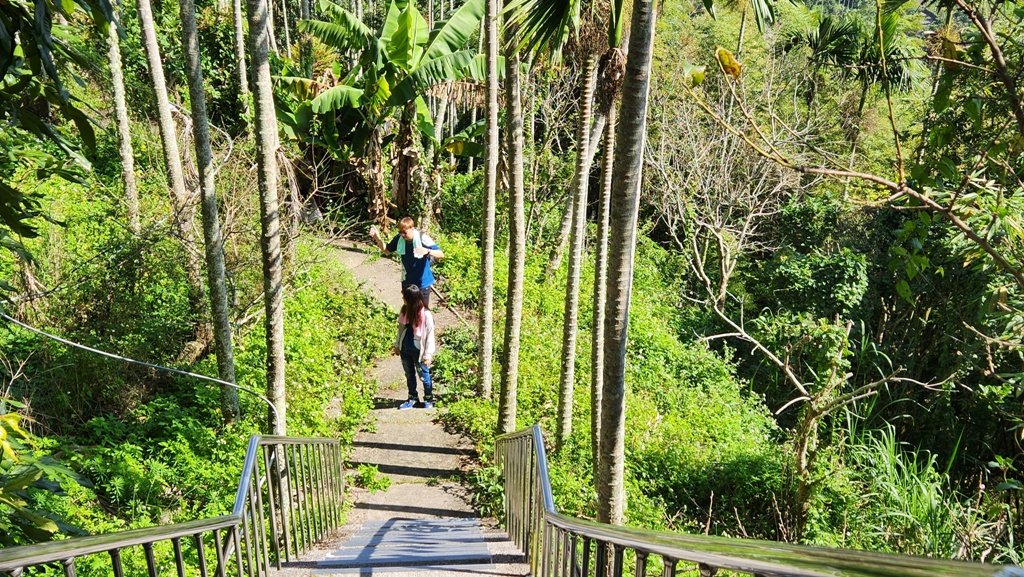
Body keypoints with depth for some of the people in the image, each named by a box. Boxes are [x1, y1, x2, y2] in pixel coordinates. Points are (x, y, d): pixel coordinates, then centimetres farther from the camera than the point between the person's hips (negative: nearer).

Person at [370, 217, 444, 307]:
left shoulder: (423, 238, -25)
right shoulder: (399, 238, -11)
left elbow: (441, 255, -26)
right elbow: (387, 250, 6)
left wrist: (427, 251, -46)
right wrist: (377, 238, -11)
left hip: (422, 282, -5)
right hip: (407, 282, 5)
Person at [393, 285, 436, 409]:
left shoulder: (426, 314, -21)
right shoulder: (405, 310, -3)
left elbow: (430, 335, -16)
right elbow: (401, 329, 9)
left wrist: (428, 354, -15)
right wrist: (397, 345, 15)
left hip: (418, 351, -6)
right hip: (405, 349, 6)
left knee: (424, 376, 12)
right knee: (409, 375, 20)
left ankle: (429, 398, 32)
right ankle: (412, 397, 37)